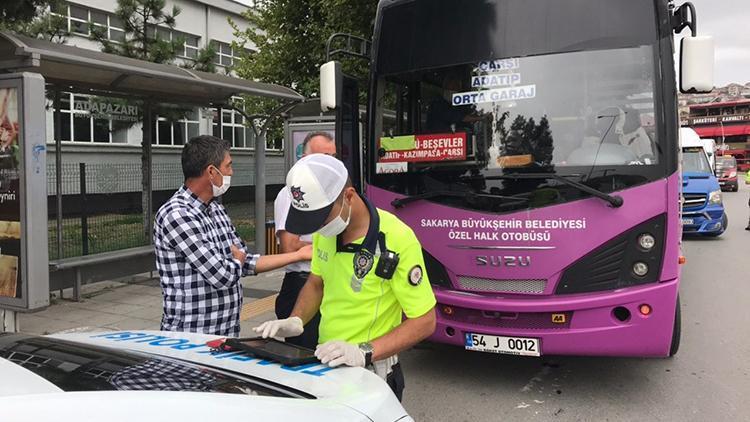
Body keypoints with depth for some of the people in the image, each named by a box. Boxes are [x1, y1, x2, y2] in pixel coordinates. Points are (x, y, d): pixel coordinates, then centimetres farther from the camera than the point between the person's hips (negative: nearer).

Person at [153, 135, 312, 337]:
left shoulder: (216, 209, 8)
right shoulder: (176, 215, -20)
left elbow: (246, 264, 12)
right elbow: (223, 276, -22)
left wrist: (299, 254, 11)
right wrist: (238, 258, -1)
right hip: (189, 338, -8)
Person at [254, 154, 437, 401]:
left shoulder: (397, 240, -24)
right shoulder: (326, 230, -5)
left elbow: (425, 321, -20)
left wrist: (364, 353, -29)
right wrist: (296, 321, -5)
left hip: (370, 378, -6)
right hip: (325, 365, 6)